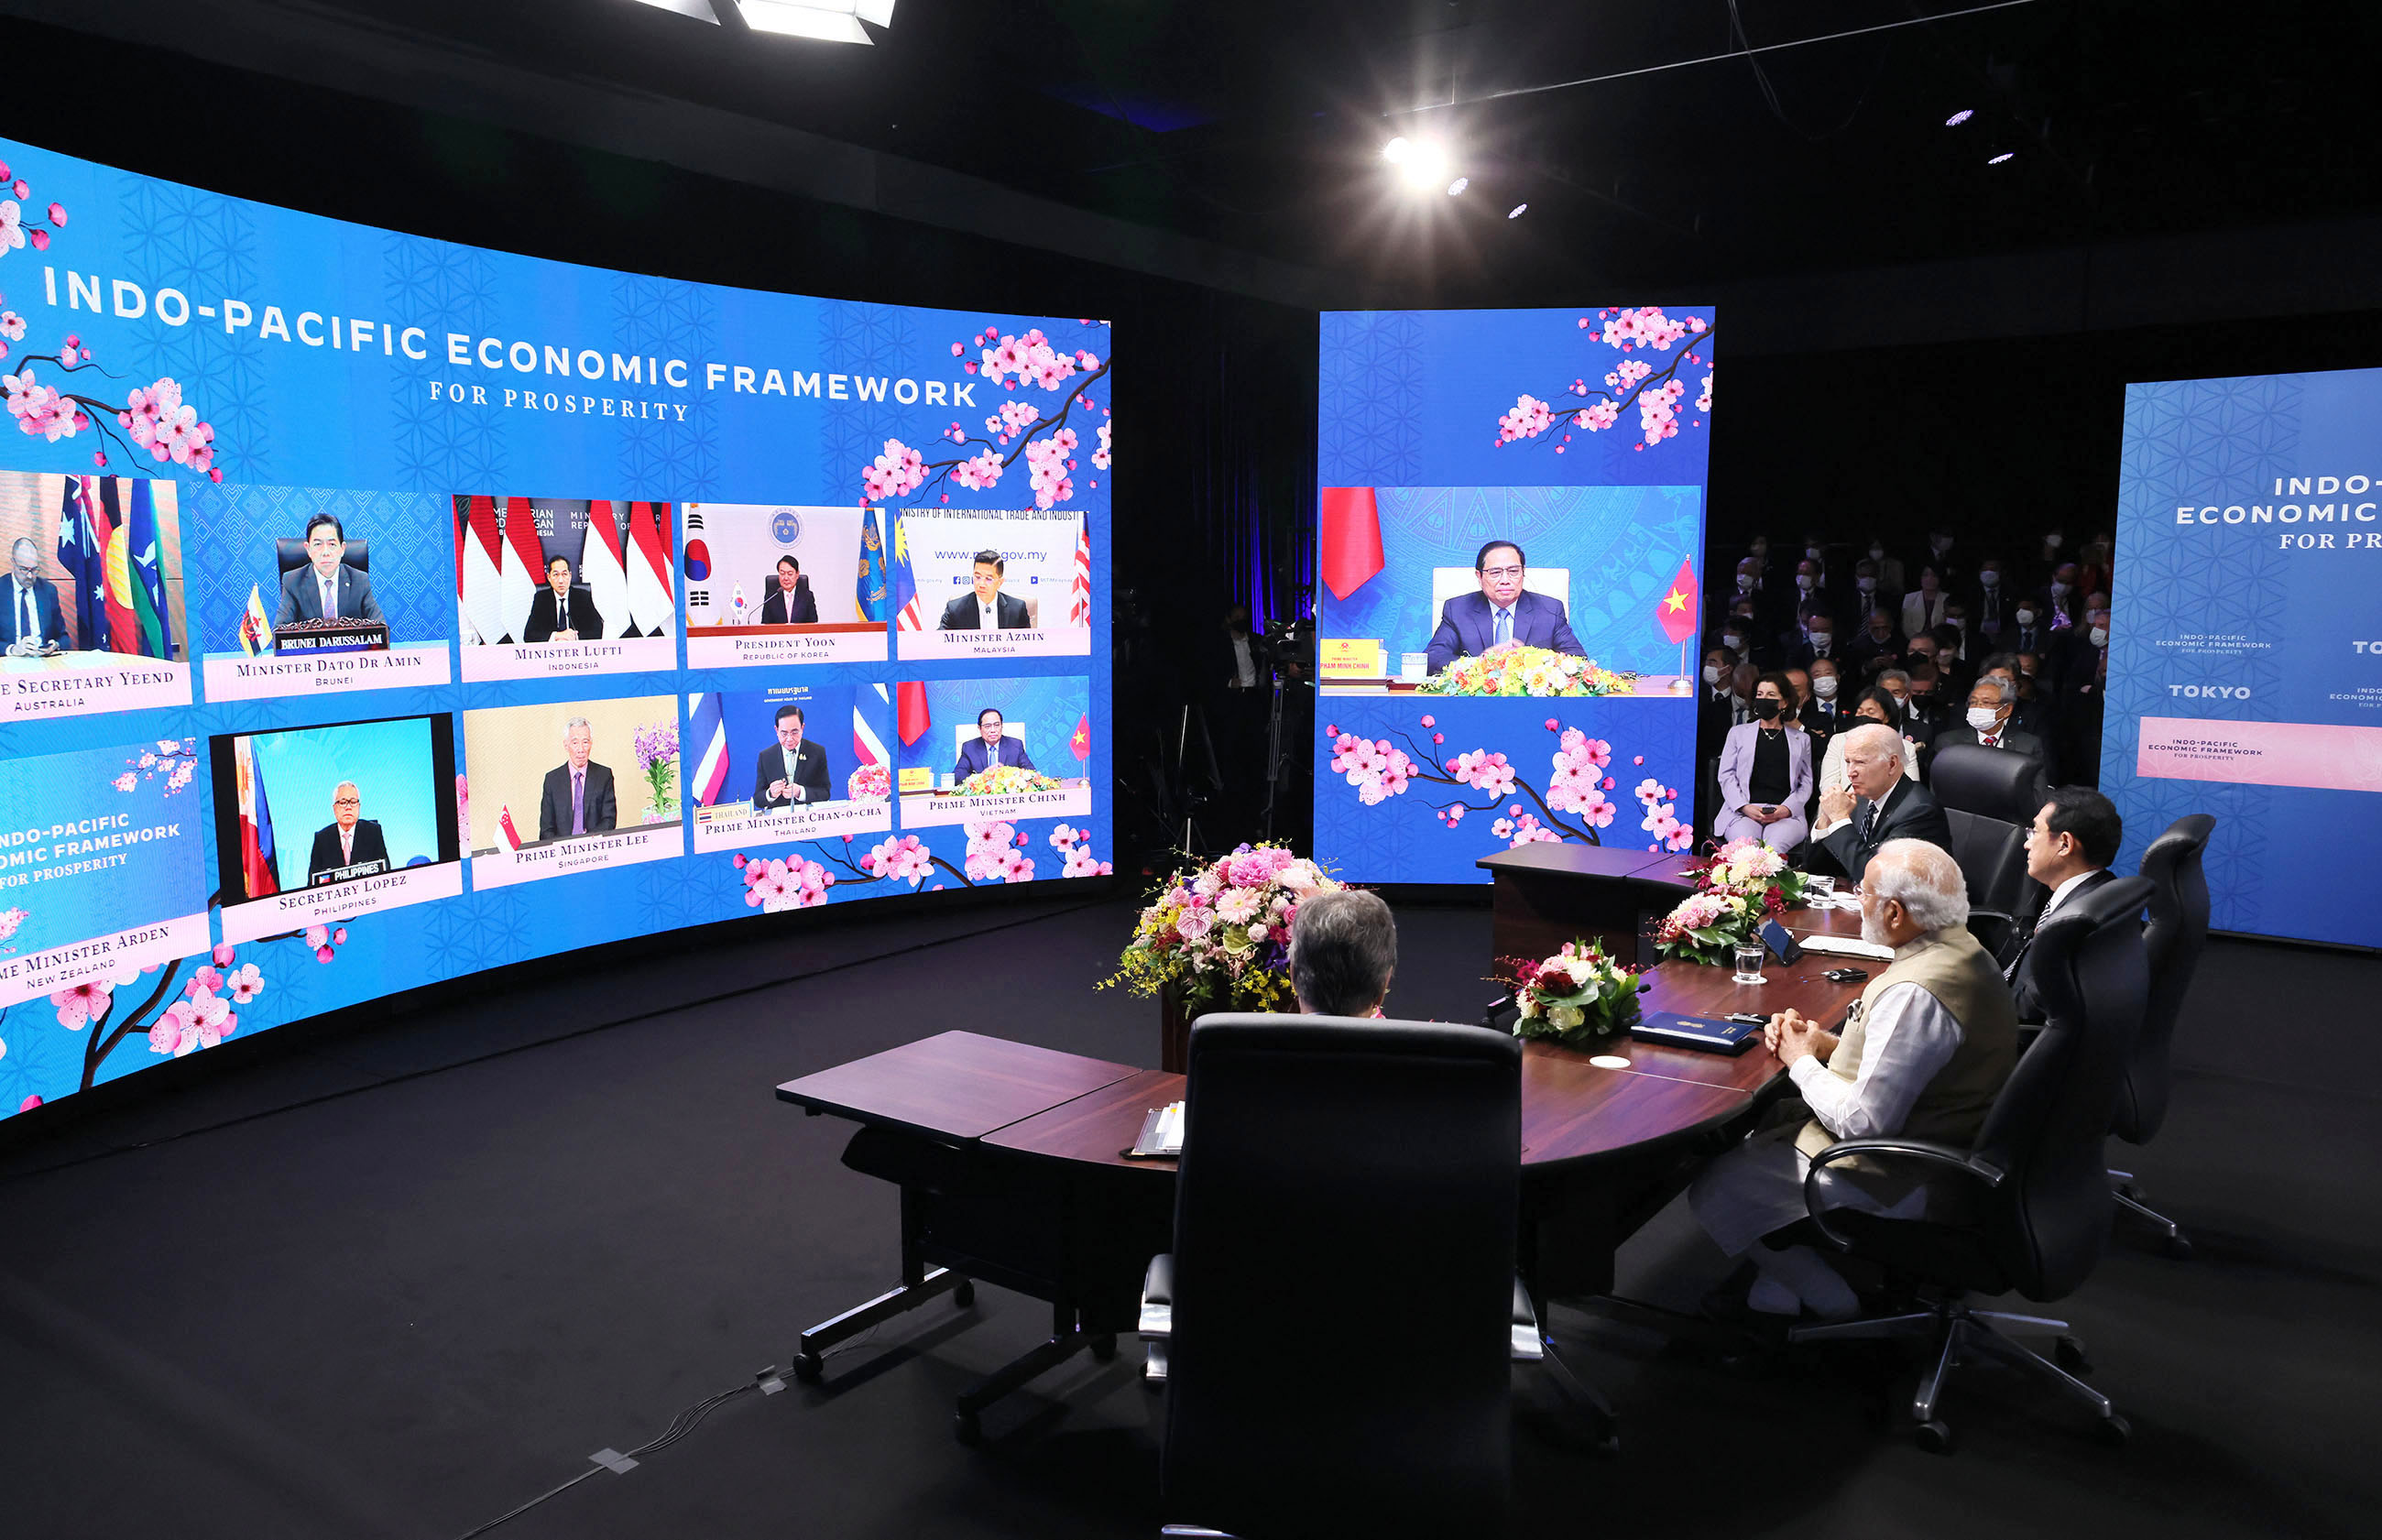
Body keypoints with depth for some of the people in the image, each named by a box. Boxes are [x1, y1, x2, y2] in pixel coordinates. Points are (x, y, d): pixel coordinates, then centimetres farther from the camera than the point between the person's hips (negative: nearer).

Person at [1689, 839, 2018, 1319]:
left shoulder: (1915, 993, -31)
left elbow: (1865, 1122, -27)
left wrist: (1802, 1062, -12)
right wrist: (1827, 1044, 2)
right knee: (1756, 1132, 20)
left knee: (1713, 1193, -2)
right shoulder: (1962, 950, 2)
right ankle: (1780, 1284, 22)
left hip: (1898, 1184, -10)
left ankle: (1835, 1300, 12)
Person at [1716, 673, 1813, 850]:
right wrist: (1745, 807, -6)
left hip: (1786, 814, 0)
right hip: (1742, 812, 0)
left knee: (1774, 848, -34)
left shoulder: (1801, 739, 22)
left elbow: (1806, 783, 14)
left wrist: (1787, 808, -7)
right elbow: (1727, 776, 12)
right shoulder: (1738, 732, 21)